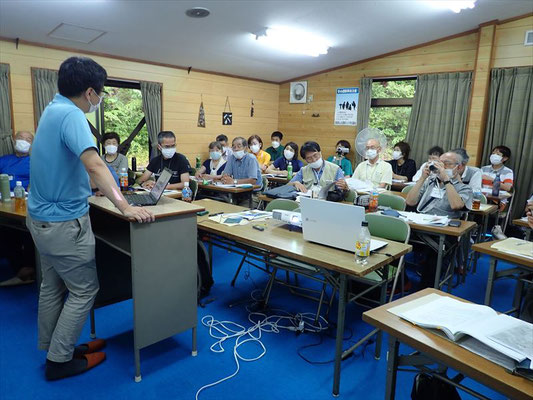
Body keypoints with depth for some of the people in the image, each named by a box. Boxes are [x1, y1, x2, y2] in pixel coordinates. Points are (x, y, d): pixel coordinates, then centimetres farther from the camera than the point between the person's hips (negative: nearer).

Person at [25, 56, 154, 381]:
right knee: (84, 290, 5)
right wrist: (125, 206, -38)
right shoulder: (70, 115, -23)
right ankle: (59, 361, 18)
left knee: (52, 286, 20)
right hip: (64, 221, -10)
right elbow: (94, 164, -36)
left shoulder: (54, 109, 8)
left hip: (43, 217, 10)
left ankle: (52, 349, 36)